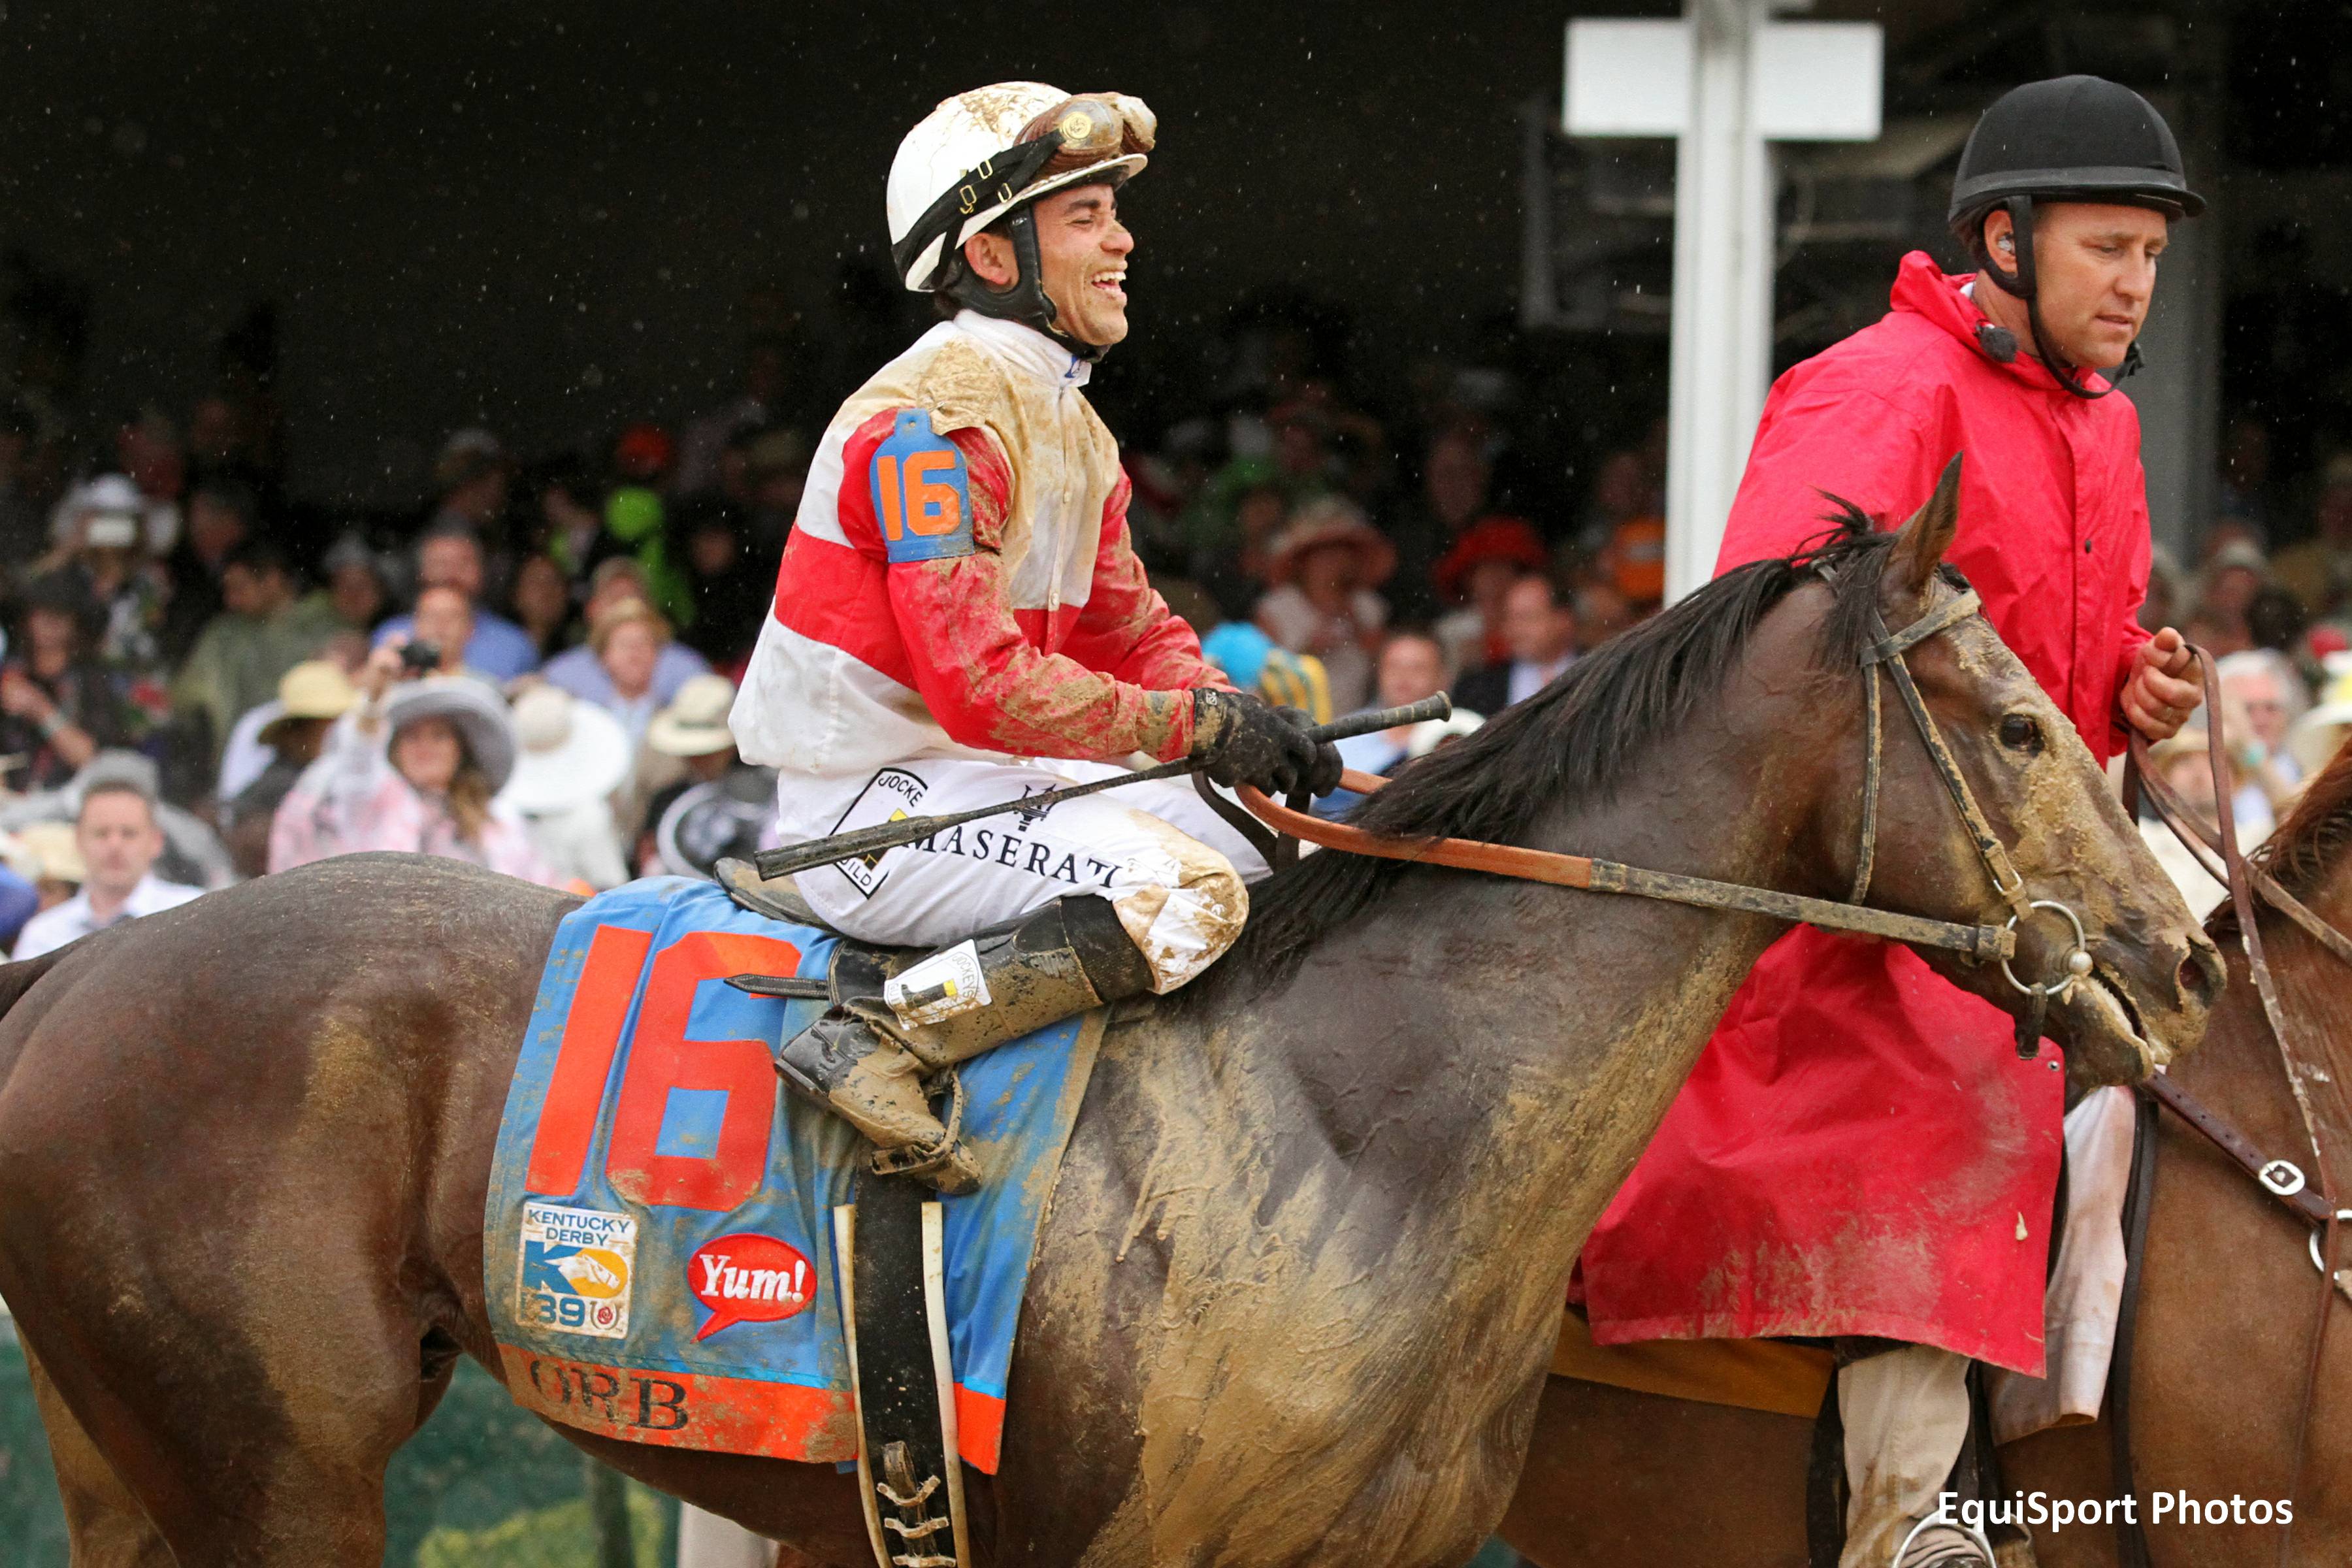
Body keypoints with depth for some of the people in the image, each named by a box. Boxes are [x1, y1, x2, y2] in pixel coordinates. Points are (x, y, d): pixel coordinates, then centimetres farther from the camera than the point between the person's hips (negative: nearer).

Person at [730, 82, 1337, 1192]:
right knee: (1185, 891, -27)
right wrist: (1191, 726, -21)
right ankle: (877, 1044, -25)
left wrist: (1241, 722, -4)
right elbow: (981, 683, -25)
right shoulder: (936, 420, -18)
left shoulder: (1068, 424, 14)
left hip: (977, 775, 10)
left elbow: (1128, 631, 17)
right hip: (872, 806, -10)